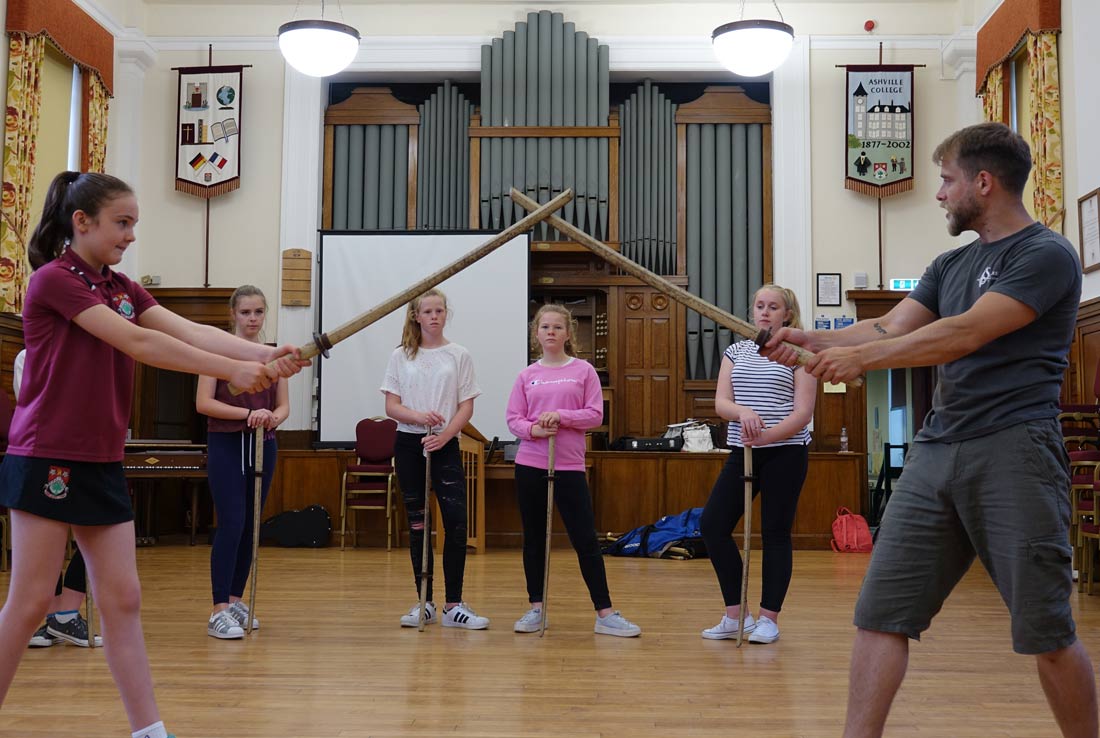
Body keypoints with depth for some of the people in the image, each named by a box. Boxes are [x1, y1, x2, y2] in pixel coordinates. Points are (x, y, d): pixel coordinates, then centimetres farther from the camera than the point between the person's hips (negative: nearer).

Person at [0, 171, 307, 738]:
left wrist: (264, 354, -19)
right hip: (48, 461, -7)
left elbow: (193, 333, -3)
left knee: (123, 601, 6)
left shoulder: (121, 287, 12)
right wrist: (233, 370, -24)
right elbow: (137, 342, -21)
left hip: (103, 465, 7)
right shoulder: (53, 279, -11)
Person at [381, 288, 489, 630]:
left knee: (456, 521, -10)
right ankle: (424, 602, 14)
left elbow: (466, 408, 1)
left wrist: (444, 435, -16)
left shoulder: (459, 355, 4)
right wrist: (419, 416, -19)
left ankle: (454, 605, -3)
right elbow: (391, 406, 1)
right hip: (409, 444, 1)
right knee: (417, 524, 5)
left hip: (445, 445, -1)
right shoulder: (401, 356, 6)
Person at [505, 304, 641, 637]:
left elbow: (595, 414, -3)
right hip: (530, 465, 2)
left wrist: (560, 416, -17)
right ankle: (535, 608, 21)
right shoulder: (527, 375, 6)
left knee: (586, 540, -1)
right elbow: (513, 419, 4)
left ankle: (605, 614, 5)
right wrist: (533, 429, -16)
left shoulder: (584, 371, 1)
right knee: (534, 538, 10)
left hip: (569, 466, -2)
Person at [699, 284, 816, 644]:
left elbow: (802, 414, -9)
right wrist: (743, 412, -22)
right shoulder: (736, 351, 10)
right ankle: (735, 615, 10)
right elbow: (720, 402, 0)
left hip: (785, 453, -4)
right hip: (743, 452, 5)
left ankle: (769, 619, 13)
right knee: (712, 524, -1)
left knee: (775, 533, 1)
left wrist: (766, 436, -24)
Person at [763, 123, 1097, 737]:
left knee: (1046, 632, 0)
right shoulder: (950, 266, 20)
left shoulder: (1047, 255, -5)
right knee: (882, 612, 0)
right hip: (936, 450, 7)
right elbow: (891, 328, 13)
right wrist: (813, 339, 0)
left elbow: (966, 333, -16)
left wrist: (863, 358, -16)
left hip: (1013, 450, -7)